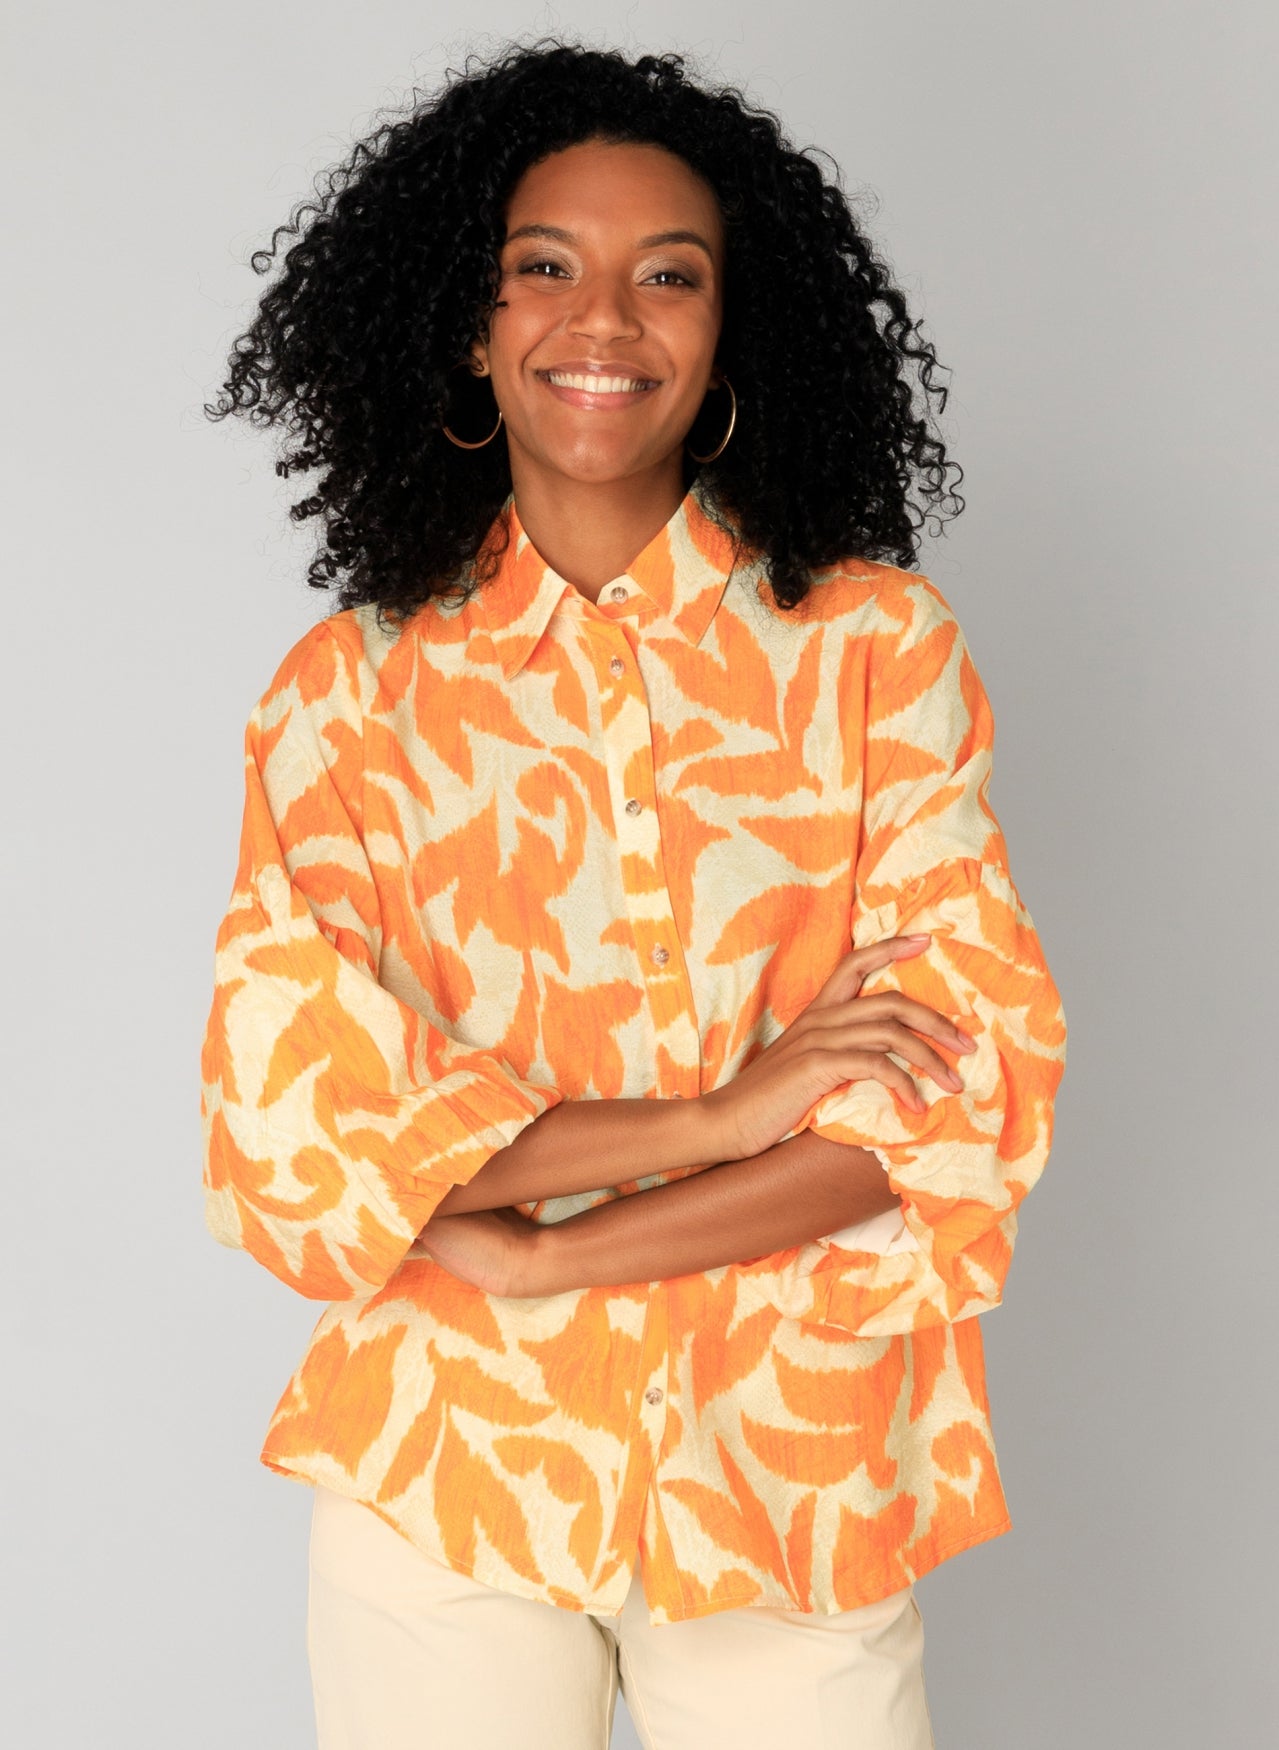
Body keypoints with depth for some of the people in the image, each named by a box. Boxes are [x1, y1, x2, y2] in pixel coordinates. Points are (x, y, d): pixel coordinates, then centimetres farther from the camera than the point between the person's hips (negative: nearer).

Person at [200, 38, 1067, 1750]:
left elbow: (964, 1092, -8)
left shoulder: (874, 646, -1)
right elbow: (286, 1117, -8)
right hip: (439, 1478, 0)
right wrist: (714, 1114, -17)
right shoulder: (350, 690, 0)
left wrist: (542, 1255, -13)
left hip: (797, 1480, 0)